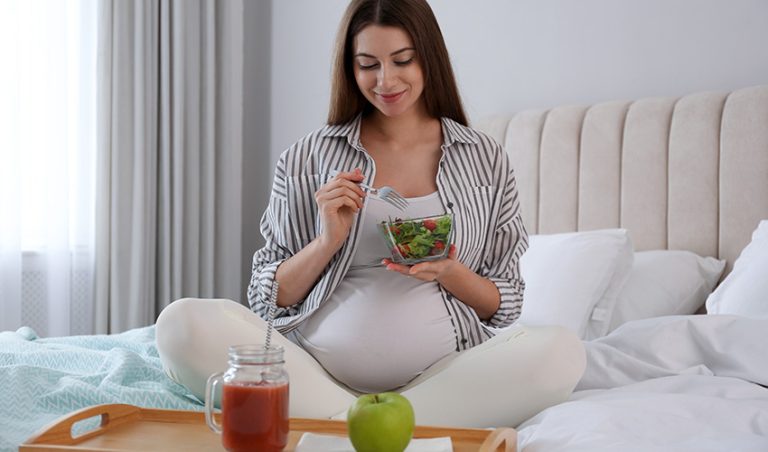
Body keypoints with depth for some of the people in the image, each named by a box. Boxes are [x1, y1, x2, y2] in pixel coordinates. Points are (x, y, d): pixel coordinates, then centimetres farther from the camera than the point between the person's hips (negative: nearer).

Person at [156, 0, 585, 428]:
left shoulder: (485, 159, 9)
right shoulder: (308, 157, 7)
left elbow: (504, 307, 12)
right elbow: (268, 298, 8)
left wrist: (448, 273, -8)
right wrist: (329, 240, -9)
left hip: (443, 373, 0)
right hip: (313, 369, 0)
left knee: (562, 350, -28)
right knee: (183, 322, -25)